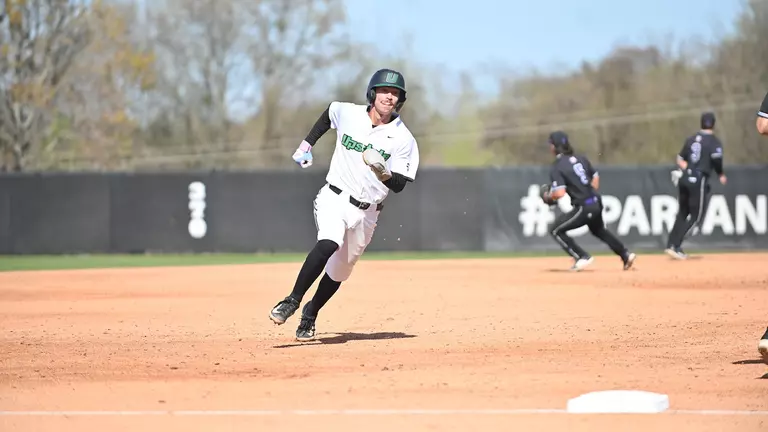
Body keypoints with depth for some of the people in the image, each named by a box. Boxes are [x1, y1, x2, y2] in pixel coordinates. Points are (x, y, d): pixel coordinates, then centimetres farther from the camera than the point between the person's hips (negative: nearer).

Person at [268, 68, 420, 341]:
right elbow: (327, 115, 20)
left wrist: (383, 173, -30)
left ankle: (309, 315, 34)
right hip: (334, 198, -1)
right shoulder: (347, 114, -5)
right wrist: (307, 144, 17)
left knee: (339, 271, 9)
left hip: (365, 213, 1)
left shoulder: (403, 139, -8)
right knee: (329, 243, -31)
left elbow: (399, 185, -10)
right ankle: (293, 301, -25)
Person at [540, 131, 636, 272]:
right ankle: (626, 255, 35)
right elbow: (595, 177, 17)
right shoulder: (581, 159, 9)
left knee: (557, 230, 3)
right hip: (596, 203, 8)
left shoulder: (556, 168, -12)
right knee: (598, 230, 34)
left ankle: (582, 257, -2)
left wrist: (549, 197, -1)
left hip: (584, 207, -8)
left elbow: (560, 193, -21)